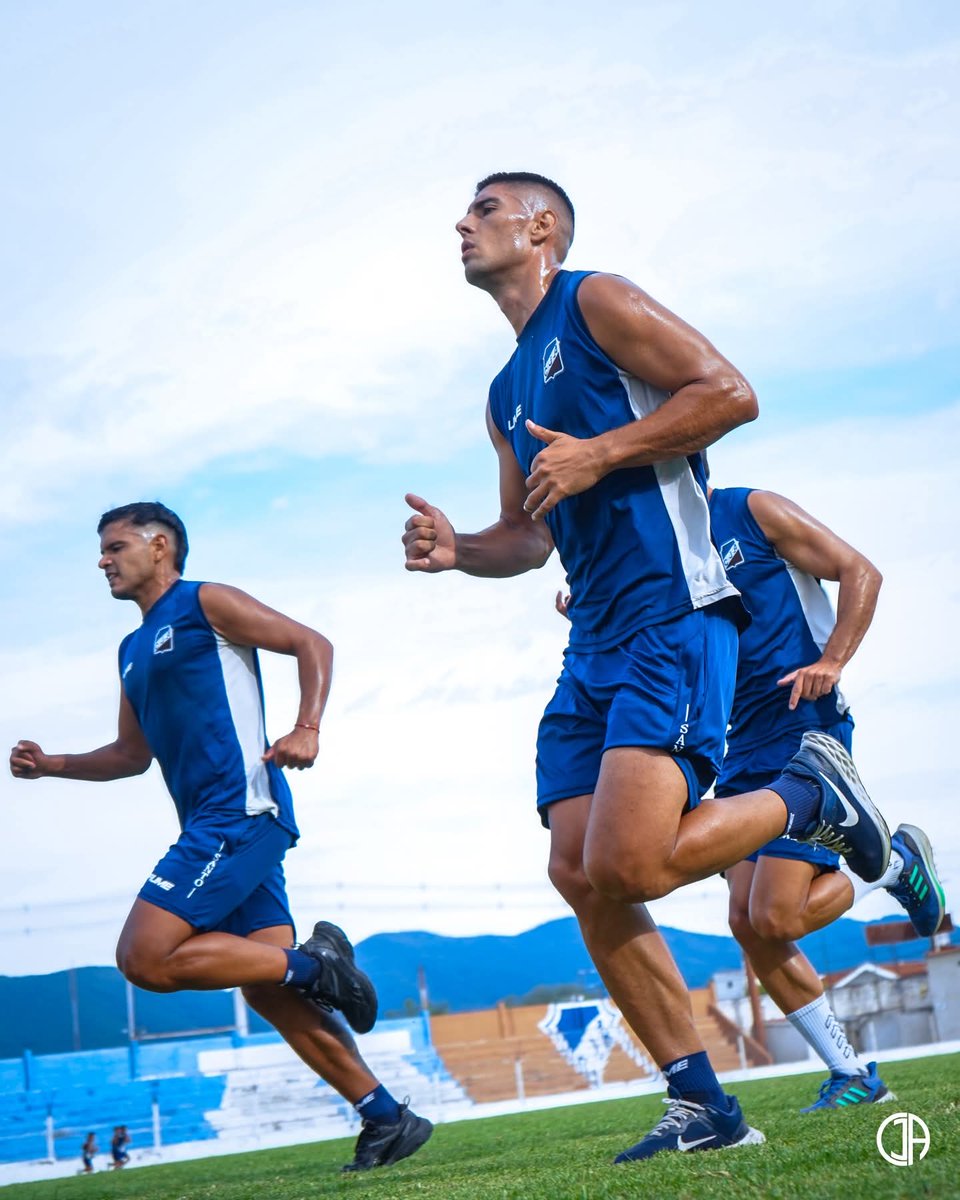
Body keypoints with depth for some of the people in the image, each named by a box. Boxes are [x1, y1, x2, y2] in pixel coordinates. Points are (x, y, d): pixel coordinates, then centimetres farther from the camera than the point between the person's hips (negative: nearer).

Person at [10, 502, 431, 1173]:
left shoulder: (205, 604, 1)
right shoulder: (133, 651, 25)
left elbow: (311, 643, -4)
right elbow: (133, 754, 31)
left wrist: (307, 729, -19)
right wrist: (52, 765, 18)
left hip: (241, 811, -9)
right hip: (212, 827, 9)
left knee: (145, 957, -17)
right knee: (267, 990, 2)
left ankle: (312, 963, -10)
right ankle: (387, 1119, 4)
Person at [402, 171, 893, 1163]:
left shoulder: (596, 303, 1)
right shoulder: (506, 393, 25)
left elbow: (729, 391, -10)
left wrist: (599, 454, -14)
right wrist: (458, 550, 8)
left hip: (672, 617, -9)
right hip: (594, 645, 9)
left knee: (627, 863, -21)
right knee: (578, 874, -2)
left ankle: (810, 797, 5)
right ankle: (700, 1104, 5)